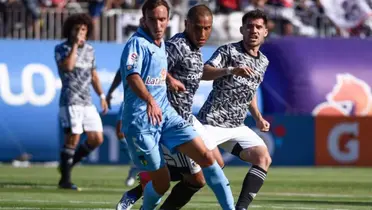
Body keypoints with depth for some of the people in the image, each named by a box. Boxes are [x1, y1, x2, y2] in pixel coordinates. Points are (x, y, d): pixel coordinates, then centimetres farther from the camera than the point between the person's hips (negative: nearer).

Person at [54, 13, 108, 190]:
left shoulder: (89, 49, 15)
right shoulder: (61, 48, -2)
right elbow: (67, 66, -22)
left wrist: (101, 96, 17)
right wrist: (75, 45, -16)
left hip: (87, 102, 6)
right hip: (70, 101, -6)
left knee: (97, 139, 2)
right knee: (73, 139, -12)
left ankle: (68, 163, 20)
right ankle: (65, 179, -3)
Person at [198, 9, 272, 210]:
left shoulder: (263, 62, 14)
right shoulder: (229, 51, -7)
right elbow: (203, 72, -23)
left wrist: (258, 118, 17)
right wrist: (230, 70, -38)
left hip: (237, 126, 7)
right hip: (212, 123, -6)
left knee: (263, 157, -13)